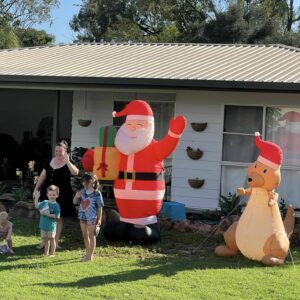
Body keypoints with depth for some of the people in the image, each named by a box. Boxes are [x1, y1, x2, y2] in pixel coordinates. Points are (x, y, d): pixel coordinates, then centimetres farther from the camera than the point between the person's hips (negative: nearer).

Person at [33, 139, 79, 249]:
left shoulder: (68, 163, -7)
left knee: (59, 218, 3)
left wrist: (67, 161, -42)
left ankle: (56, 242, 12)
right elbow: (43, 175, 14)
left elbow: (75, 172, -29)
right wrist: (36, 188, 12)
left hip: (62, 195, -4)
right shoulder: (50, 161, 6)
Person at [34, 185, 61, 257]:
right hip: (43, 225, 6)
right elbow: (37, 206, 3)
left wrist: (49, 215, -25)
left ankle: (52, 253, 13)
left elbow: (56, 215, -16)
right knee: (45, 239, 15)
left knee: (52, 239, 4)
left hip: (51, 225, -6)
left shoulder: (56, 205, -10)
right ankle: (46, 253, 26)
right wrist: (36, 197, -5)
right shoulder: (44, 202, 6)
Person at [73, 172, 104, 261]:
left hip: (92, 218, -6)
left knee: (91, 236, 1)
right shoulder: (82, 192, 3)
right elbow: (75, 202, 10)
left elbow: (100, 207, -10)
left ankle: (90, 255, 6)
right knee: (85, 236, 17)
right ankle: (87, 253, 30)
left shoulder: (97, 193, -13)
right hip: (83, 217, 7)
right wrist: (76, 196, -11)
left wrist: (99, 220, -11)